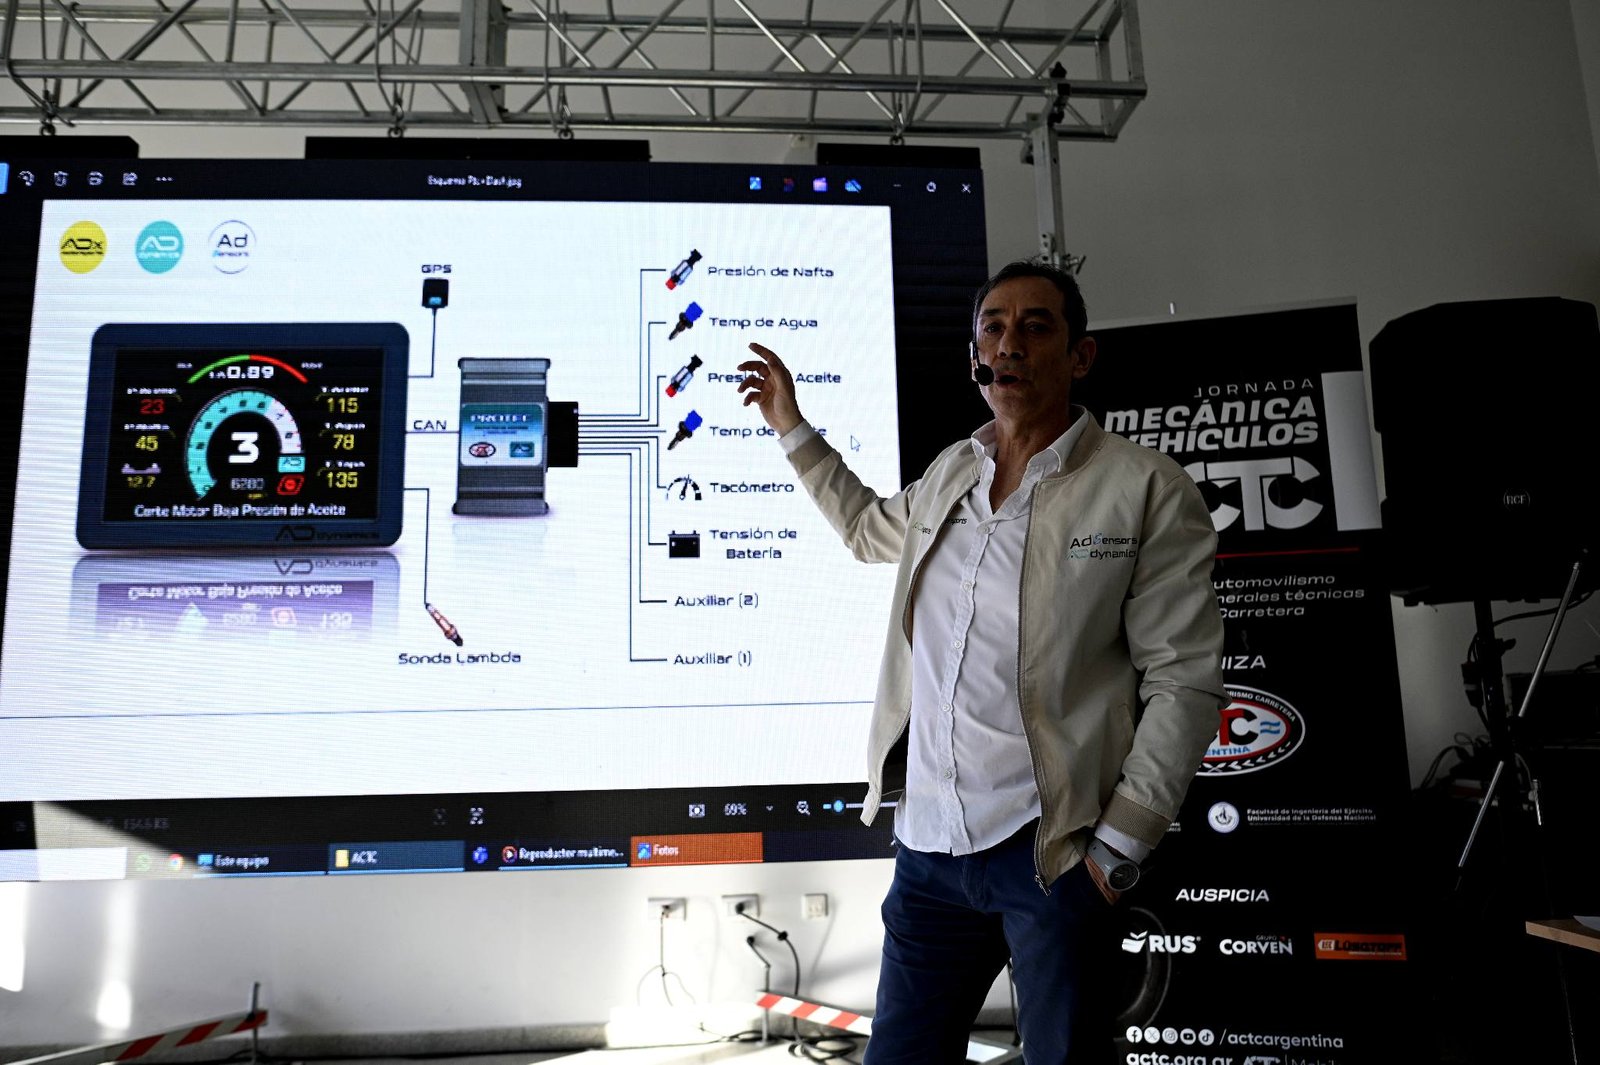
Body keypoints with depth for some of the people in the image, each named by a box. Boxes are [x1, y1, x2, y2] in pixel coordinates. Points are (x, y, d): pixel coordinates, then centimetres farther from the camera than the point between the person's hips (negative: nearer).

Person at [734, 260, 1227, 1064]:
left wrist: (1119, 848, -12)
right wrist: (792, 428, 29)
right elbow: (872, 530, 31)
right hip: (930, 845, 5)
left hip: (1051, 850, -4)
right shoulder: (947, 476, 10)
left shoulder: (1148, 491, -7)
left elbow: (1184, 682, -8)